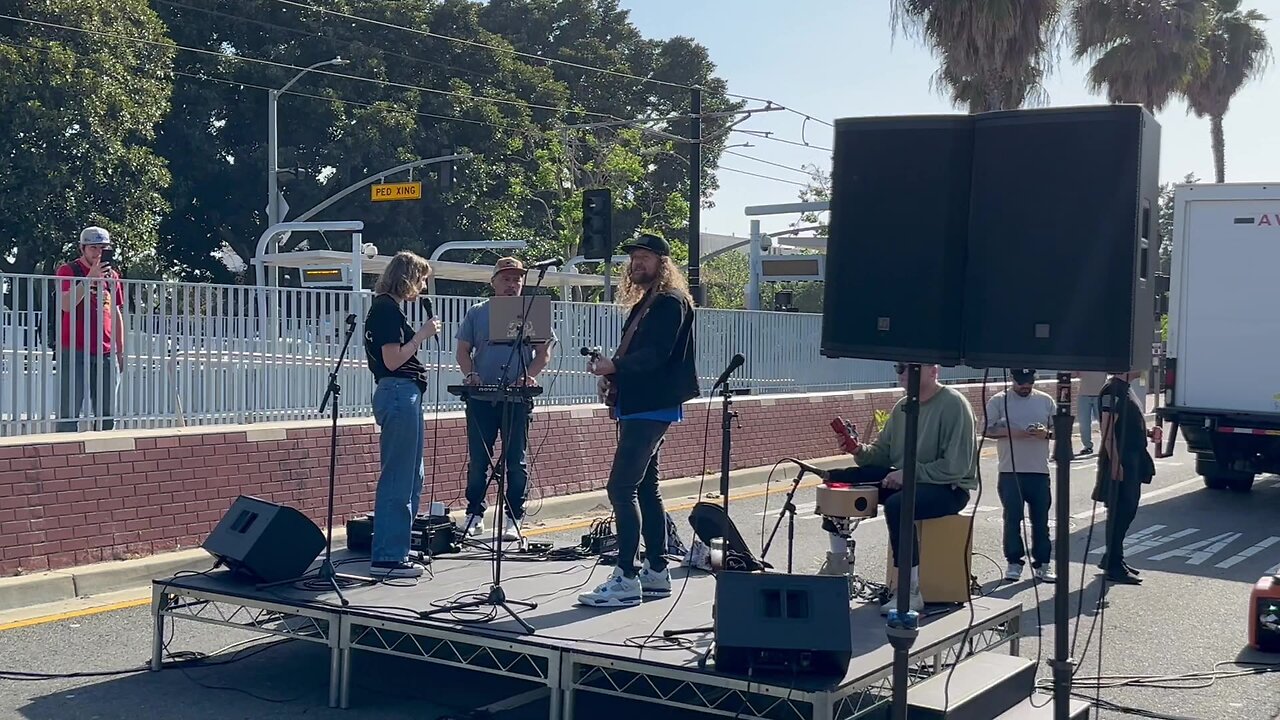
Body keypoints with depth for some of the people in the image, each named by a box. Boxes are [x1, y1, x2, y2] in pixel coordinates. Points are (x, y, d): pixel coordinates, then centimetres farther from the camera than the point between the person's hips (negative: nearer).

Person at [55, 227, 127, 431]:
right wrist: (90, 278, -20)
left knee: (107, 414, 5)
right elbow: (66, 305, -15)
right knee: (70, 411, -7)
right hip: (74, 352, -5)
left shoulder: (112, 275, 16)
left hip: (105, 353, 5)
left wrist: (120, 351, 16)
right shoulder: (68, 271, 1)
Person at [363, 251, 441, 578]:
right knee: (398, 480, -8)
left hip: (400, 395, 11)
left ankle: (394, 551, 24)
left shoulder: (384, 307, 18)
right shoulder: (388, 309, -12)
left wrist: (420, 335, 14)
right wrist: (423, 334, -11)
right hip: (400, 394, -11)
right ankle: (387, 558, -5)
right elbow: (392, 360, -18)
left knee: (409, 479, 17)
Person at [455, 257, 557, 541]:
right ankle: (474, 515, 14)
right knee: (477, 460, 5)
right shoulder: (477, 313, 10)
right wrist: (470, 375, -9)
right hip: (481, 398, 1)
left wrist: (529, 376, -13)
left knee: (516, 461, 1)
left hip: (517, 398, -1)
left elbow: (544, 352, 4)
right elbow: (464, 351, 10)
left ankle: (514, 519, 8)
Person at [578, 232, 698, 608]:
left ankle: (626, 578, -13)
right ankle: (656, 571, 19)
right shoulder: (645, 302, 19)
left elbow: (655, 354, -20)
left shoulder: (670, 302, -10)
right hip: (638, 406, 10)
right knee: (645, 488, 12)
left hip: (651, 408, -10)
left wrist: (614, 366, -24)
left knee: (621, 487, -14)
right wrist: (613, 374, 2)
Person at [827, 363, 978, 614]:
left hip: (950, 488, -8)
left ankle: (911, 594, -28)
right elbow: (882, 452, 11)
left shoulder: (953, 404, -14)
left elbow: (956, 467, -21)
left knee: (897, 504, -38)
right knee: (837, 478, -4)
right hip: (904, 480, 8)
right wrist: (861, 451, -10)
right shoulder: (902, 406, 10)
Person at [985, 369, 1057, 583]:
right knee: (1012, 518, 0)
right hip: (1010, 471, -2)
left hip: (1040, 471, 2)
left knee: (1041, 520, 6)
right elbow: (987, 430, -2)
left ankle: (1042, 563, 14)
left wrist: (1046, 433, -10)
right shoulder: (998, 401, 1)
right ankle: (1014, 562, 11)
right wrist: (1011, 433, -16)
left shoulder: (1046, 401, 9)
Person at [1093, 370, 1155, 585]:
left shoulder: (1126, 388, 16)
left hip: (1133, 460, 10)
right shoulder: (1113, 390, -16)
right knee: (1119, 511, -6)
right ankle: (1114, 567, 0)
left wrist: (1146, 433, 10)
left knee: (1128, 510, 15)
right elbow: (1108, 429, -21)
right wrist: (1115, 462, -24)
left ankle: (1112, 559, 26)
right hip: (1119, 462, -10)